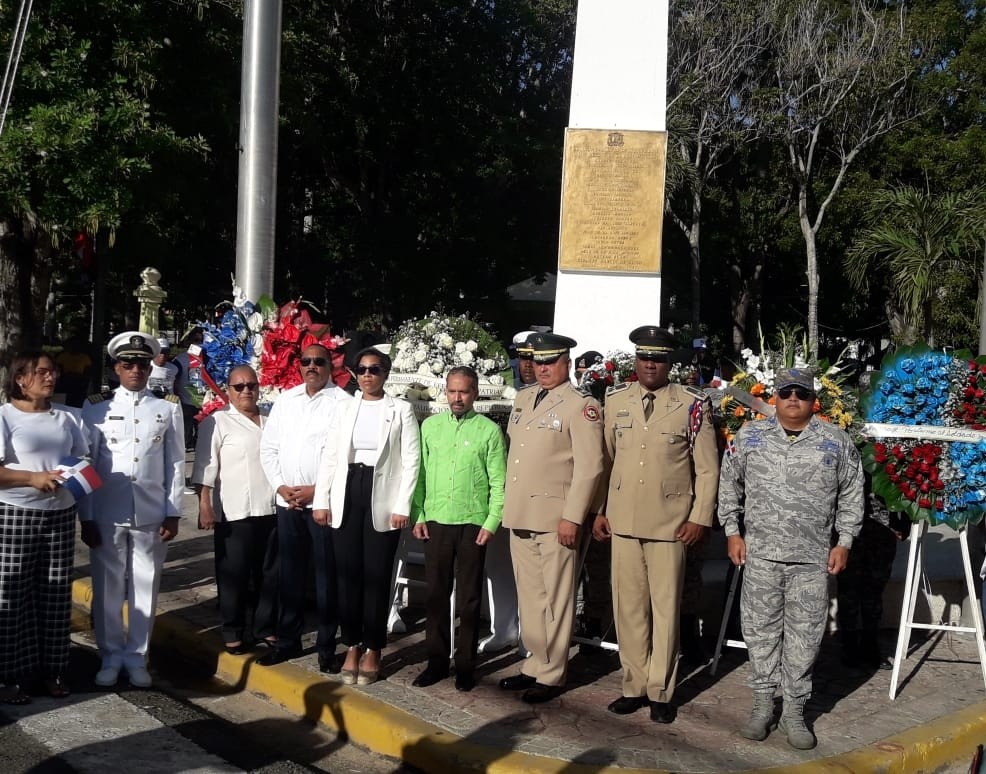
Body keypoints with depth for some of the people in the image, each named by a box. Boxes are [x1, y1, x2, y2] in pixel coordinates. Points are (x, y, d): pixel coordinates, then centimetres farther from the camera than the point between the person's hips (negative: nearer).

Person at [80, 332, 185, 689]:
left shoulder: (168, 408, 6)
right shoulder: (96, 407, 2)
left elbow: (176, 464, 6)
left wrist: (173, 513, 2)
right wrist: (86, 518, -2)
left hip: (151, 515, 1)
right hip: (106, 515, -1)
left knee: (145, 588, 8)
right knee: (108, 588, 7)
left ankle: (136, 658, 21)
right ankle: (110, 657, 22)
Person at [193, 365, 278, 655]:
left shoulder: (271, 421, 13)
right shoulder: (217, 422, -2)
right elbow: (206, 467, -7)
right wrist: (205, 505, -14)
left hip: (271, 508, 5)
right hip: (234, 511, -4)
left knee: (269, 572, 10)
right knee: (234, 574, 3)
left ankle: (266, 628, 22)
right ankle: (233, 632, 14)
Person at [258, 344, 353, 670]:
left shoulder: (343, 403, -5)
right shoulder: (285, 400, 11)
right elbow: (268, 447, 11)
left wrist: (316, 490, -13)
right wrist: (280, 486, -1)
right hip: (286, 501, 5)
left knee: (327, 575, 2)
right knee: (289, 573, 12)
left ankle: (327, 646, 12)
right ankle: (288, 640, 24)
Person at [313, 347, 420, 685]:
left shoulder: (401, 410, 2)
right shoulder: (344, 408, 8)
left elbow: (411, 461, -2)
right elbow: (329, 456, 7)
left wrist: (402, 506, -9)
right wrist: (322, 500, 1)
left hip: (382, 498, -2)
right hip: (347, 495, 2)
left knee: (377, 575, 2)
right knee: (348, 574, 5)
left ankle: (372, 650, 13)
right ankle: (352, 647, 17)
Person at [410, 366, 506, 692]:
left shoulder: (489, 430, -1)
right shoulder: (430, 426, 6)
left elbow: (499, 483, -2)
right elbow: (419, 473, 8)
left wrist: (491, 523, -7)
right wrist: (418, 516, 2)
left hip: (473, 524, -2)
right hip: (435, 522, 2)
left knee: (469, 598, 6)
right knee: (436, 594, 8)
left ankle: (466, 665, 16)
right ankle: (437, 661, 20)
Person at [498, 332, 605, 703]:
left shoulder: (581, 406, -7)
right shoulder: (523, 399, 15)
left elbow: (589, 466, -12)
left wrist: (572, 517, -17)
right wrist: (505, 506, 16)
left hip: (554, 518, -7)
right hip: (519, 517, 7)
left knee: (556, 599, 2)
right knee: (529, 597, 14)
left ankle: (552, 675, 10)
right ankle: (535, 663, 26)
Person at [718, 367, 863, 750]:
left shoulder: (835, 441, 4)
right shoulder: (749, 435, 5)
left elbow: (851, 495, 7)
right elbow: (729, 486, 10)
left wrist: (844, 542, 2)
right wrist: (732, 531, 4)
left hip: (813, 558, 0)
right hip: (760, 554, 1)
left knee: (804, 635, 4)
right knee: (760, 629, 6)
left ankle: (794, 711, 15)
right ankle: (763, 704, 20)